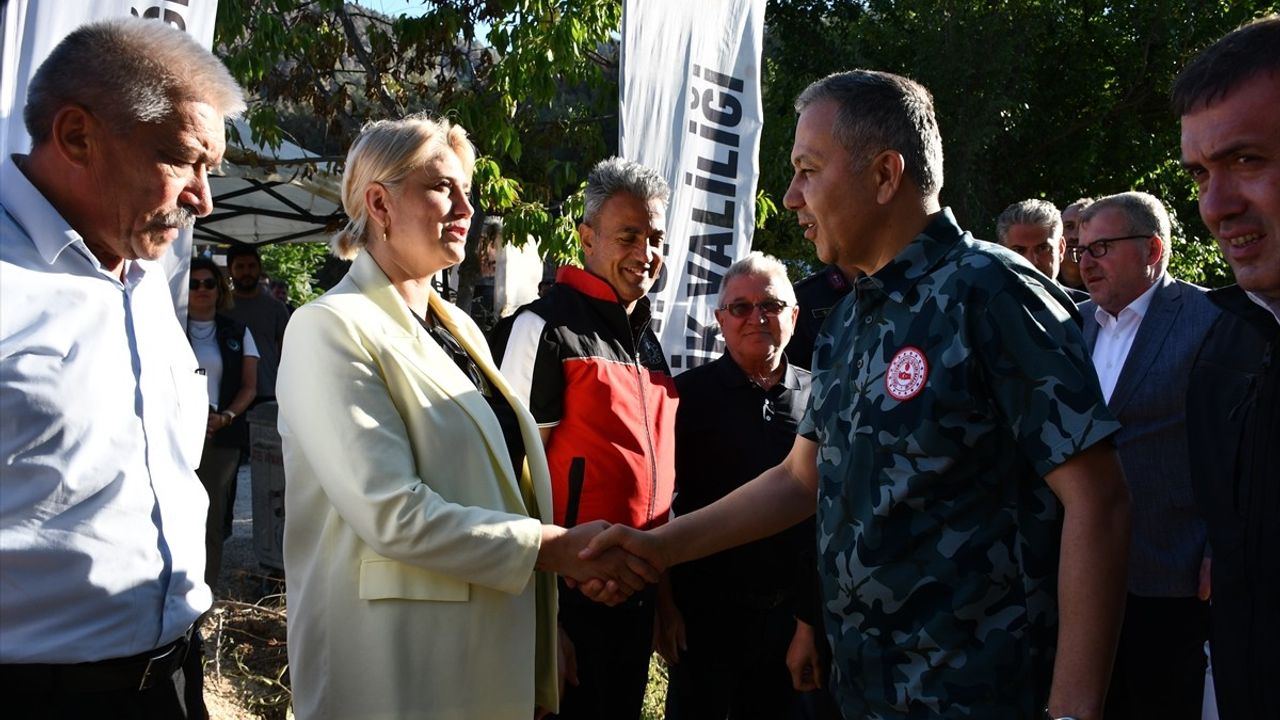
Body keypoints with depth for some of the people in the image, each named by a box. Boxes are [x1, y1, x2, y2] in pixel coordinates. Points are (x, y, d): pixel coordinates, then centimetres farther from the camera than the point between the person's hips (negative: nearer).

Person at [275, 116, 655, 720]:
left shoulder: (460, 329, 12)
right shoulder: (333, 328, -14)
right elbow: (393, 514, -23)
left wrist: (581, 561, -1)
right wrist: (556, 548, -19)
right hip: (401, 666, -7)